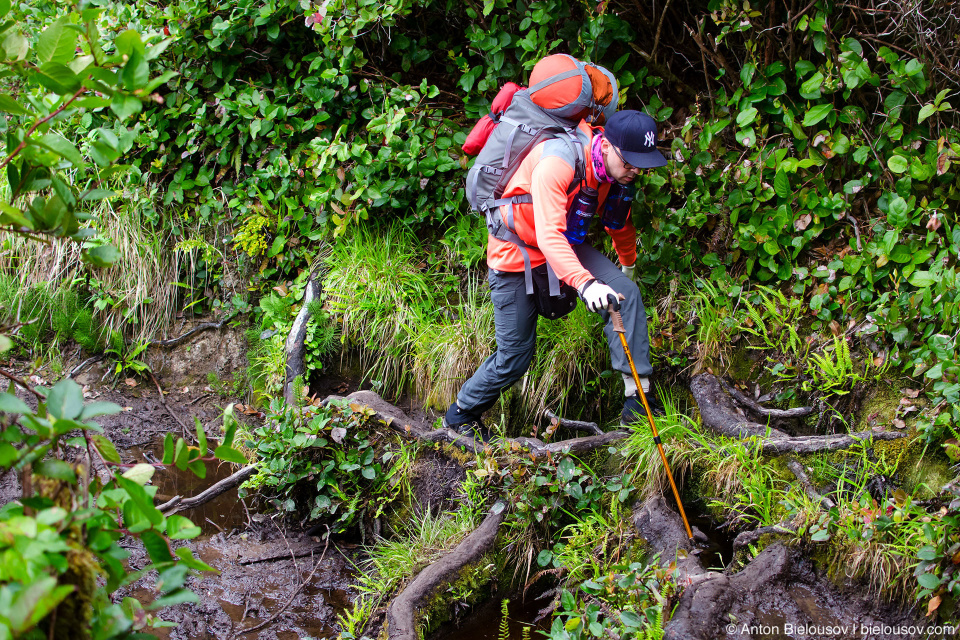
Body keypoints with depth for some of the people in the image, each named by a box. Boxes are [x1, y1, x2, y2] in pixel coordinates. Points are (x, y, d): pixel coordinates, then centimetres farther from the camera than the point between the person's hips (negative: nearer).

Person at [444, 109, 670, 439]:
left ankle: (638, 397, -21)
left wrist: (628, 262, 31)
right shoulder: (558, 164, -34)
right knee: (514, 357, 1)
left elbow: (619, 219, 15)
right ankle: (460, 414, 27)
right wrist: (585, 283, -59)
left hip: (567, 247, 6)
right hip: (515, 256, -6)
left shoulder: (617, 167, -9)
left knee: (625, 291, -19)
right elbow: (549, 236, -45)